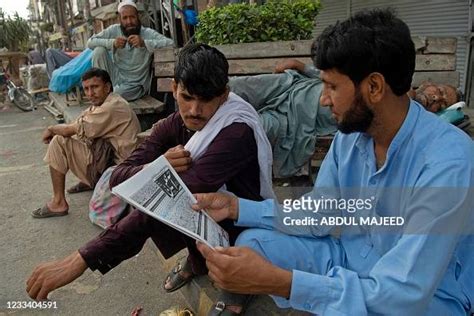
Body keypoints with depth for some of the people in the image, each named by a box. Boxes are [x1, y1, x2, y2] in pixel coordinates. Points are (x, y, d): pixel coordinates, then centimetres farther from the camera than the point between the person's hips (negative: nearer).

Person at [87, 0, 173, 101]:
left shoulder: (148, 33, -11)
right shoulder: (114, 30, -3)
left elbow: (170, 43, -25)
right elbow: (90, 42, -8)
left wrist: (144, 43, -36)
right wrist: (112, 43, -25)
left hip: (134, 84, -4)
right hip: (116, 77, 4)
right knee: (99, 50, -16)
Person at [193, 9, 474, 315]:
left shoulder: (447, 162, -30)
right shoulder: (350, 134, -7)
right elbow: (317, 214, 3)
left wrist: (274, 280, -41)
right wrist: (236, 206, -6)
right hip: (352, 259, 6)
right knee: (253, 242, -6)